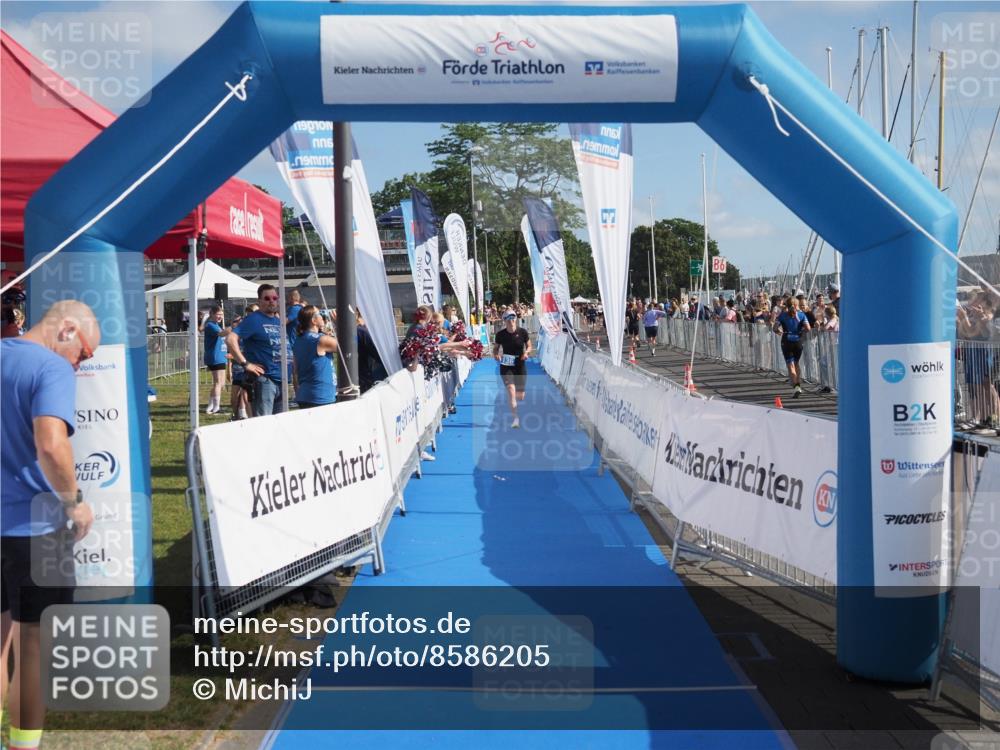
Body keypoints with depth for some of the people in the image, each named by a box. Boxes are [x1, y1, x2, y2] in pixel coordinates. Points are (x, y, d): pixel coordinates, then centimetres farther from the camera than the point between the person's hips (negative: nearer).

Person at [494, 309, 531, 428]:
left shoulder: (522, 332, -7)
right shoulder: (500, 334, -6)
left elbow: (529, 346, 5)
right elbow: (495, 348, 7)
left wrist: (526, 352, -16)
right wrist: (496, 355, -15)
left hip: (520, 366, 1)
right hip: (506, 366, -1)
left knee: (520, 396, 6)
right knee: (511, 390, -18)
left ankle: (512, 401, 45)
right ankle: (515, 418, -12)